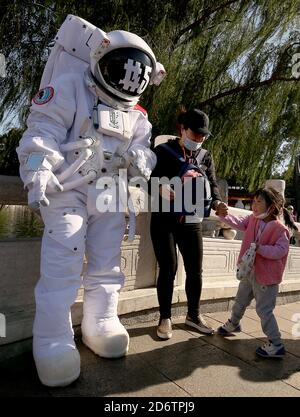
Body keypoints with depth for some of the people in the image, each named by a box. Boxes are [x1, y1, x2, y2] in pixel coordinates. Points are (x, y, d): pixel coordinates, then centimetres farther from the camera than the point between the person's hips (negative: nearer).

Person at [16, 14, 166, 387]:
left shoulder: (136, 113, 14)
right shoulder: (70, 87, -3)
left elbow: (144, 149, 15)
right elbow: (42, 133, -11)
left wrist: (139, 157, -10)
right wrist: (38, 173, -25)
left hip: (110, 194, 6)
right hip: (67, 189, -6)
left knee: (107, 262, 8)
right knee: (63, 263, -11)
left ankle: (100, 324, 23)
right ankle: (52, 341, 1)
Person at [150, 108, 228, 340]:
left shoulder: (206, 157, 12)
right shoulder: (163, 151, -1)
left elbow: (212, 184, 4)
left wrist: (217, 203, -17)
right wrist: (163, 190, -30)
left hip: (192, 221, 4)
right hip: (164, 220, -4)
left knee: (195, 269, 8)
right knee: (169, 268, -2)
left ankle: (194, 314, 29)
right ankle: (165, 318, 17)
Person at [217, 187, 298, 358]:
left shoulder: (279, 228, -20)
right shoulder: (253, 220, 0)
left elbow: (281, 250, -24)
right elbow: (238, 223, -3)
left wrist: (260, 248, -32)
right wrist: (223, 214, -16)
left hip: (266, 275, -8)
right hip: (249, 271, 8)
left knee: (264, 310, -1)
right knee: (240, 301, 25)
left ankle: (276, 345, 15)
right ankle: (233, 323, 50)